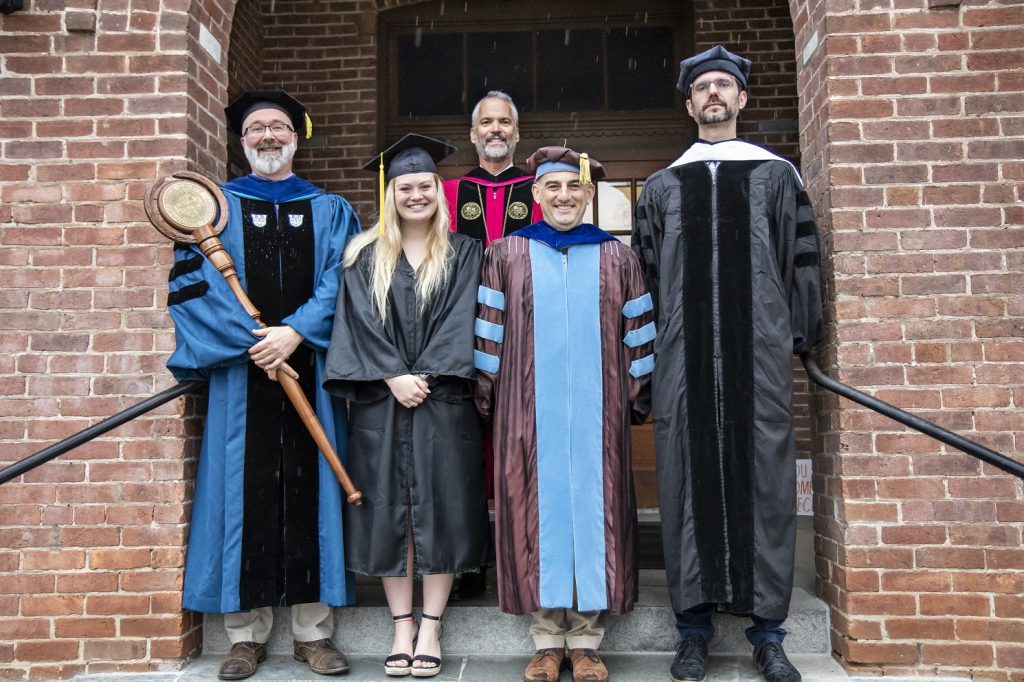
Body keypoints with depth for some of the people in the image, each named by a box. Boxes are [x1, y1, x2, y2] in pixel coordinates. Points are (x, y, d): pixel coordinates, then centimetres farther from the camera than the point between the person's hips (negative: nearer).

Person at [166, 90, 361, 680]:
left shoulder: (331, 211, 13)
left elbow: (338, 285, 2)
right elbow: (192, 283, -2)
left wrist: (294, 332, -14)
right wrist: (252, 342, -13)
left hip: (311, 371, 1)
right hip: (242, 373, 0)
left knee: (310, 491, 3)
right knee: (245, 494, 1)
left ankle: (314, 631, 13)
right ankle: (247, 633, 14)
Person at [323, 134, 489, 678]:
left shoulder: (463, 254, 7)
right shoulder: (365, 257, 8)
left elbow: (460, 323, -2)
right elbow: (361, 324, -1)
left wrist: (424, 376, -12)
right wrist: (393, 377, -13)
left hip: (444, 401, 0)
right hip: (380, 404, 1)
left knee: (440, 510, 2)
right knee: (388, 511, 5)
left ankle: (430, 628, 15)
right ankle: (402, 626, 18)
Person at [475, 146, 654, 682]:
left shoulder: (617, 257, 9)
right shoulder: (505, 254, 7)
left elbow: (638, 337, 9)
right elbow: (488, 335, 5)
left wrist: (635, 397, 3)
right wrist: (487, 403, 0)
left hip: (596, 413, 1)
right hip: (529, 413, 0)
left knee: (592, 508, 3)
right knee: (539, 509, 2)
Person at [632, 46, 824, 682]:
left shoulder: (777, 174, 12)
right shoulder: (664, 184, 15)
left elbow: (803, 260, 9)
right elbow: (646, 271, 12)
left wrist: (799, 337, 1)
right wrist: (648, 349, 6)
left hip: (759, 351, 0)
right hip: (685, 356, 1)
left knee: (763, 479, 1)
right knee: (690, 480, 2)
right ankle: (695, 628, 13)